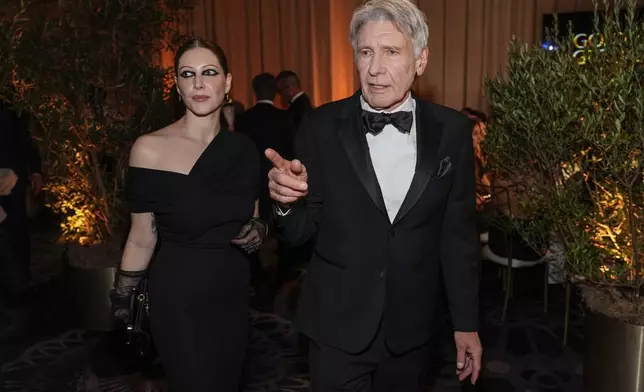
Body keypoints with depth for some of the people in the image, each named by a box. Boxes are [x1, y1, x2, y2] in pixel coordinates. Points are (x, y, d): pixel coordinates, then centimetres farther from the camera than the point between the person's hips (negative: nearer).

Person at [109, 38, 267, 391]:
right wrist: (122, 303, -1)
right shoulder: (150, 149, -13)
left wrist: (256, 232, -8)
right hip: (177, 296, -4)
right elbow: (142, 238, -6)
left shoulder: (243, 149, 0)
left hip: (233, 292, 5)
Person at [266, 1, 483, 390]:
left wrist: (466, 321, 5)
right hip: (337, 324, -1)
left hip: (412, 327, 2)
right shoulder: (321, 128, -9)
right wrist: (287, 201, -26)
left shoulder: (452, 131, -5)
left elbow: (459, 233, 1)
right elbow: (301, 232, -5)